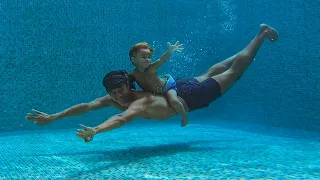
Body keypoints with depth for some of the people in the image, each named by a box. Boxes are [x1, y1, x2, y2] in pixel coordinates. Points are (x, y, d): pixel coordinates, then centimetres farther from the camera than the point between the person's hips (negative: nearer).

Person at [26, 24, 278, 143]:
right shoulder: (114, 98, -17)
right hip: (178, 89, 7)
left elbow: (123, 118, -60)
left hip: (191, 96, -7)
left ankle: (262, 33, 28)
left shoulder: (140, 102, -39)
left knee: (234, 72, 9)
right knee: (209, 73, 29)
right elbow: (85, 106, -20)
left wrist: (95, 130, -75)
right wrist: (52, 117, -24)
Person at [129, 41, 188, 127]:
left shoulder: (151, 68, -32)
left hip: (167, 85, -5)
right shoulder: (133, 75, -21)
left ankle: (184, 117, -1)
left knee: (174, 101, -28)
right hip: (156, 93, 6)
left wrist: (170, 51, -67)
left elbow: (162, 60, -49)